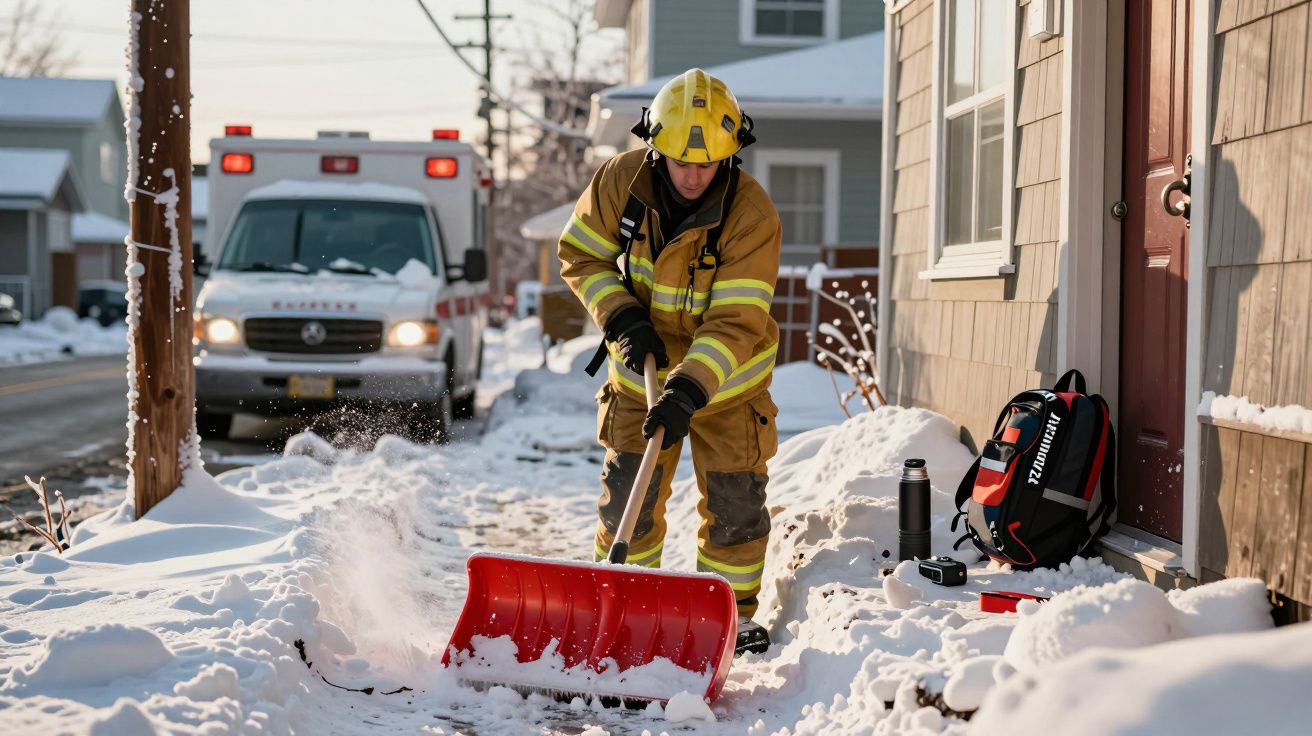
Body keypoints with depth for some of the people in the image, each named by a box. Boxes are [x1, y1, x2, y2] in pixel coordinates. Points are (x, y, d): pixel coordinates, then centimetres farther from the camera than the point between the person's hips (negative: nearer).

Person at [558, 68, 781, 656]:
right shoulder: (622, 180, -17)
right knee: (627, 495, 0)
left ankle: (733, 612, 22)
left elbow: (738, 321, -29)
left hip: (727, 382, -2)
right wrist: (622, 318, -19)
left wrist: (689, 391, -39)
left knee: (735, 502, 3)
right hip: (642, 371, 2)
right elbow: (580, 254, -4)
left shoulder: (751, 213, -26)